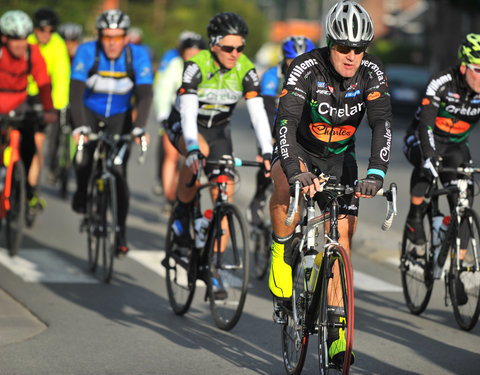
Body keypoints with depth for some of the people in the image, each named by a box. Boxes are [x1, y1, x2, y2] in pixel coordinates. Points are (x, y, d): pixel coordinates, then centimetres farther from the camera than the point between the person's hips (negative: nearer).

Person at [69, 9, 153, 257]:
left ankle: (120, 233, -2)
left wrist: (139, 128, -42)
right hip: (89, 110, 0)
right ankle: (82, 193, 11)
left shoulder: (138, 55, -21)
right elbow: (75, 92, -30)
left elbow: (145, 95, -27)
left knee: (119, 172, -12)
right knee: (84, 156, -23)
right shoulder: (87, 52, -24)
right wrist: (79, 127, -43)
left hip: (119, 115, 0)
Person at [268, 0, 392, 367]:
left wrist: (376, 173, -43)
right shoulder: (307, 68, -27)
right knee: (288, 184, -38)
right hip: (299, 149, -3)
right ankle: (283, 252, -15)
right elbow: (286, 120, -38)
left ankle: (336, 328, 0)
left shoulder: (372, 71, -19)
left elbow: (383, 122, -27)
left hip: (339, 158, 3)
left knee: (342, 235, -6)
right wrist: (294, 170, -54)